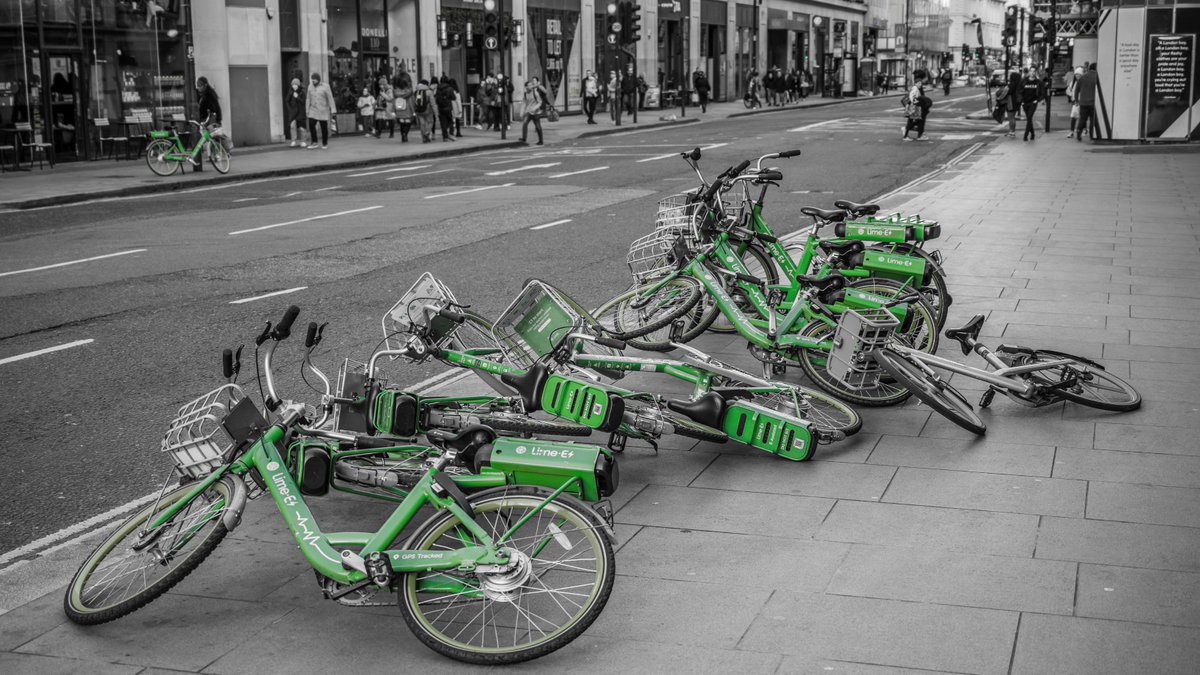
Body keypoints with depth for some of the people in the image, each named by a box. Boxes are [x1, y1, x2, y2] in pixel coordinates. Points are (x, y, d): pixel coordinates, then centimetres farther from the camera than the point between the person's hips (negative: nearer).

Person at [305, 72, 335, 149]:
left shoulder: (325, 86, -10)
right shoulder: (310, 87, 3)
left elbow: (330, 99, -9)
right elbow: (308, 100, 8)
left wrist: (332, 111, -12)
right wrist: (307, 111, 7)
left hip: (323, 110, -3)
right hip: (313, 110, 3)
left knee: (324, 127, 1)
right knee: (311, 125, -12)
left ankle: (325, 144, 16)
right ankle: (314, 143, -7)